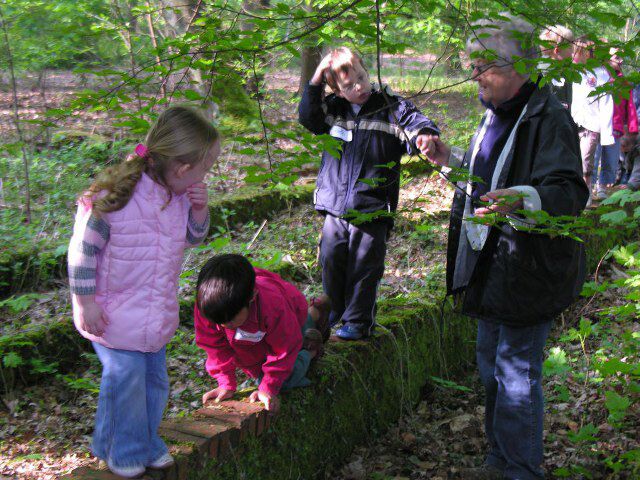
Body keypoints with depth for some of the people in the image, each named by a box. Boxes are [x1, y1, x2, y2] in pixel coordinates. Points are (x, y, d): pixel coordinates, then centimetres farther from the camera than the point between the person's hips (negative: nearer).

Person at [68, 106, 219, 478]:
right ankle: (121, 450, 21)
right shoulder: (114, 197, -25)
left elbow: (193, 238, 12)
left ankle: (147, 443, 37)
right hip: (115, 313, -7)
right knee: (126, 376, -2)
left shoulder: (181, 198, -4)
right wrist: (86, 302, -14)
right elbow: (83, 251, -17)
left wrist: (199, 210, -9)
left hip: (157, 313, 7)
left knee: (155, 377, 16)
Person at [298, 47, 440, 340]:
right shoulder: (333, 110, 5)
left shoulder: (391, 107, -7)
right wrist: (315, 81, -6)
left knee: (363, 268, 6)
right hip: (334, 207, 4)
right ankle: (335, 310, 38)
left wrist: (425, 134, -37)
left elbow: (416, 124, -12)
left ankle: (357, 322, 23)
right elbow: (307, 117, 6)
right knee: (331, 261, 16)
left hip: (372, 209, -4)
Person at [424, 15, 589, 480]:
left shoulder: (548, 118, -19)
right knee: (491, 364, 20)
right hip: (492, 266, 10)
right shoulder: (498, 114, 11)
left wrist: (521, 199, -47)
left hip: (527, 268, -10)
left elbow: (570, 192, -30)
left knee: (516, 372, 0)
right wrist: (453, 158, 19)